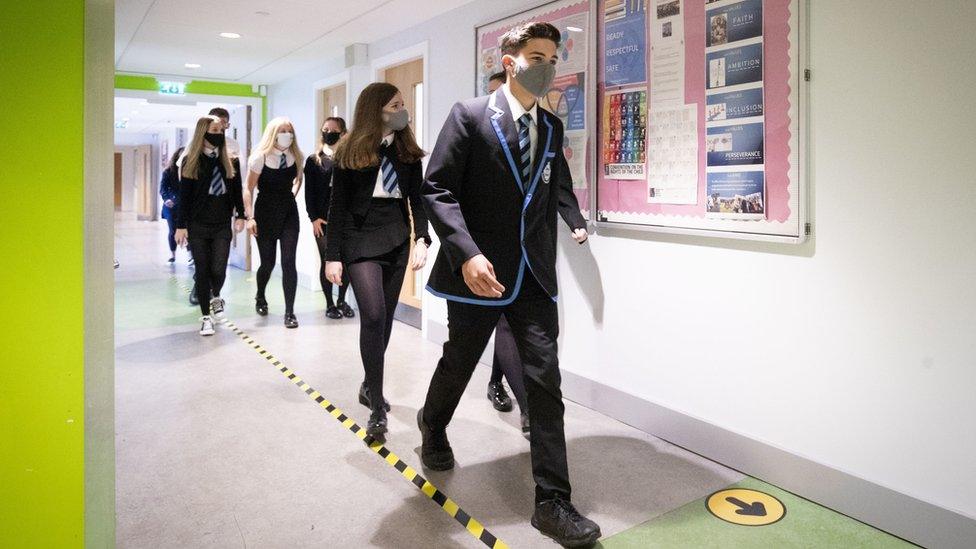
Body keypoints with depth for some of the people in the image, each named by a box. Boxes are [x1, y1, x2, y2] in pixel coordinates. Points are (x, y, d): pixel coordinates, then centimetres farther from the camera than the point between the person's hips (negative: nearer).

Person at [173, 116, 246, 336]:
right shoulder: (191, 161, 0)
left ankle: (215, 296, 31)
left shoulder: (231, 161, 7)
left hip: (222, 225, 1)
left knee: (218, 269, -4)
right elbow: (184, 195, -1)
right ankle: (206, 316, 11)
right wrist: (181, 225, -4)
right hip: (197, 225, -1)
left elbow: (237, 191, 10)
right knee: (202, 270, 1)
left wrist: (240, 215, 0)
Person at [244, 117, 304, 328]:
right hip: (265, 214, -2)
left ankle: (289, 312, -3)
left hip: (289, 213, 2)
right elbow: (248, 189, -9)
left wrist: (291, 196, 9)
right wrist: (250, 217, -16)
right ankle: (260, 297, 38)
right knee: (268, 262, 6)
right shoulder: (260, 157, -11)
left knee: (288, 262, -7)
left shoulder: (295, 156, -1)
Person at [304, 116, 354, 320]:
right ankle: (330, 303, 15)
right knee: (326, 261, 3)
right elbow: (309, 192, 3)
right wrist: (314, 218, -6)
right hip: (323, 219, 0)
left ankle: (341, 301, 22)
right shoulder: (313, 160, 7)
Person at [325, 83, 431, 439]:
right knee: (373, 316, -16)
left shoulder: (408, 151, 7)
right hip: (361, 240, -4)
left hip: (397, 242, 4)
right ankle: (377, 409, -10)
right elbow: (338, 205, -2)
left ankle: (369, 387, 27)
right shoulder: (351, 151, -2)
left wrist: (422, 239, -11)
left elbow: (417, 199, 5)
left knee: (385, 318, 9)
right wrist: (332, 255, -6)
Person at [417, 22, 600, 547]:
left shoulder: (552, 128, 12)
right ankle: (432, 426, 48)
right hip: (479, 269, -4)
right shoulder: (468, 115, -6)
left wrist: (576, 221, 27)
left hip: (534, 275, 4)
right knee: (458, 363, 14)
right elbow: (436, 190, -13)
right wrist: (467, 253, -24)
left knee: (545, 380, -2)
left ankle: (552, 501, 6)